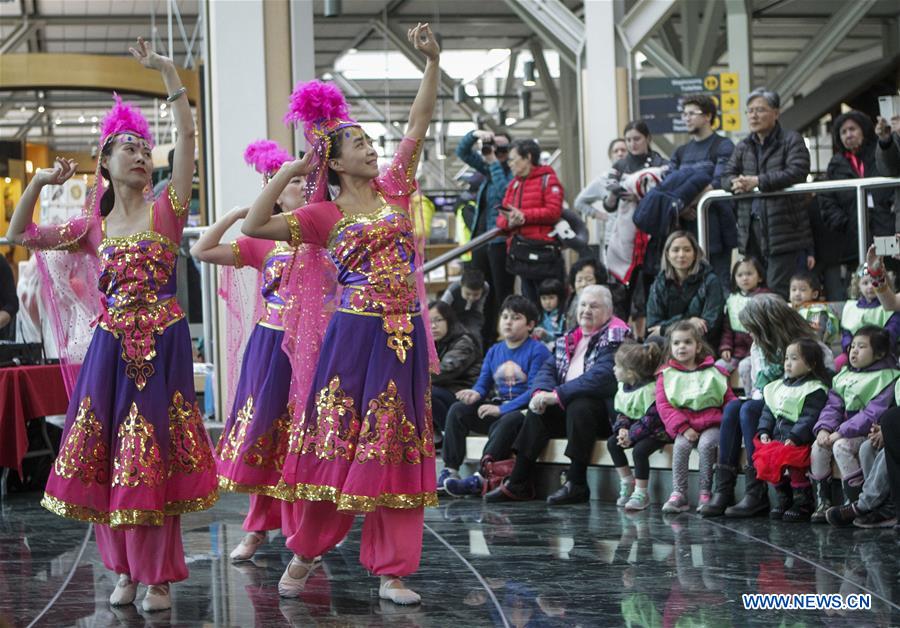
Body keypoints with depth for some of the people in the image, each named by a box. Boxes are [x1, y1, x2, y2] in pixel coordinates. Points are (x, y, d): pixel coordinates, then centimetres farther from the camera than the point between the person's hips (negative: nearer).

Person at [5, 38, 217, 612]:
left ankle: (158, 575, 7)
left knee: (152, 457, -3)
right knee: (104, 457, 3)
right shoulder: (92, 226, 11)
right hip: (111, 346, 4)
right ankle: (125, 569, 16)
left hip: (161, 346, -3)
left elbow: (188, 137, -10)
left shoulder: (165, 210, 1)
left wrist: (168, 71, -14)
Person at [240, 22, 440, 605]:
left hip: (404, 338, 3)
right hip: (353, 337, -3)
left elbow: (420, 121, 7)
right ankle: (304, 554, 17)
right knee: (336, 446, 2)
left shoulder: (393, 191, 9)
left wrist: (433, 60, 0)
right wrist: (287, 175, -6)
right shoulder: (324, 216, 1)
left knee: (396, 451, 4)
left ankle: (391, 570, 7)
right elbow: (254, 226, -7)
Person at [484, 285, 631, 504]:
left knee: (579, 406, -34)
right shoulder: (571, 338, 17)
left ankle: (576, 484, -29)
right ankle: (518, 483, -9)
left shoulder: (615, 336, -11)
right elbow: (549, 368, 13)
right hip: (567, 405, 8)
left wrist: (557, 394, -25)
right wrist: (540, 392, -12)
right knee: (538, 411, -8)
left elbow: (601, 377, -25)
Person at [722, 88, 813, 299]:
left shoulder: (791, 140, 0)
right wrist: (736, 183, -13)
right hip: (751, 232, 6)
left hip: (783, 231, -6)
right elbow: (726, 176, 12)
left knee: (778, 291, -11)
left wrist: (758, 181, -17)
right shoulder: (744, 146, 18)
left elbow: (797, 172, -15)